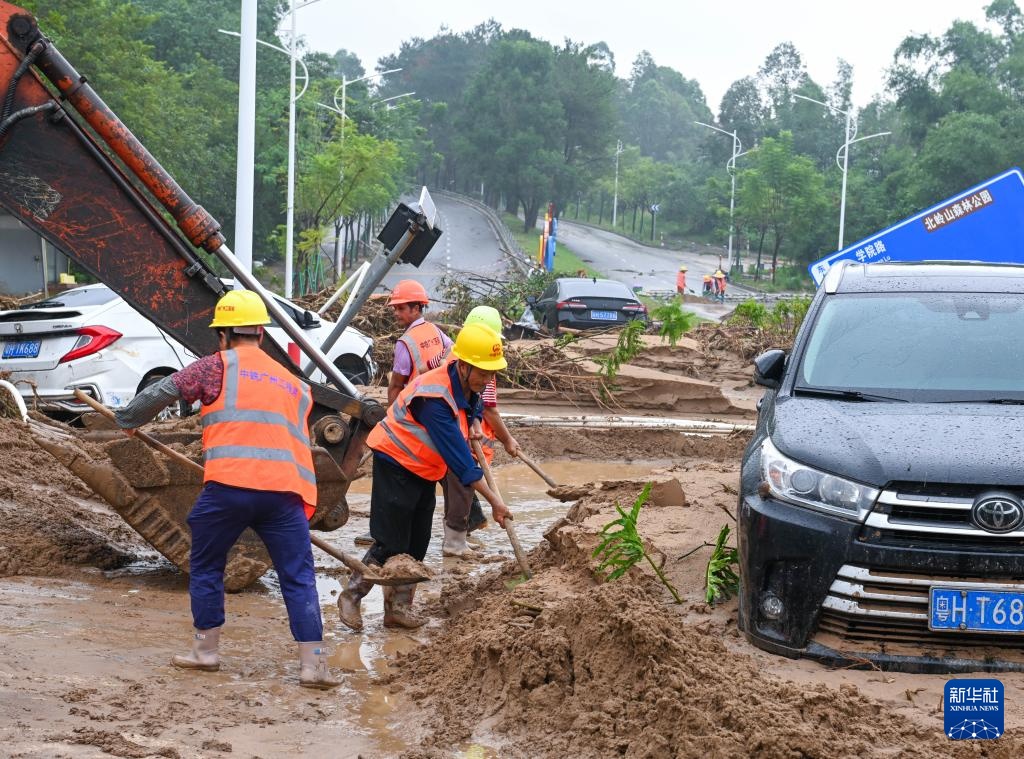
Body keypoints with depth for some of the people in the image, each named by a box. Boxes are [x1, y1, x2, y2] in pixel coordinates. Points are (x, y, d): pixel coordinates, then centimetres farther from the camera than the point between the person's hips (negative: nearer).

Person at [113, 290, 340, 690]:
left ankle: (205, 649, 24)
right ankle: (312, 663, -1)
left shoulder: (219, 366, 9)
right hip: (285, 489, 3)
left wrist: (127, 419, 30)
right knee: (299, 577, 6)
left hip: (228, 486, -3)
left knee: (206, 567, 18)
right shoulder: (294, 383, 25)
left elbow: (161, 392, 13)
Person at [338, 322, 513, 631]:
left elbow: (469, 409, 24)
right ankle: (350, 596, 10)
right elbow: (457, 456, -33)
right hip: (396, 465, -9)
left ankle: (398, 608, 17)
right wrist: (494, 500, -31)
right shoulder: (435, 396, -32)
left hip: (424, 472, 9)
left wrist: (472, 424, -2)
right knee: (390, 544, -7)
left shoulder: (467, 386, -3)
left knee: (416, 546, 9)